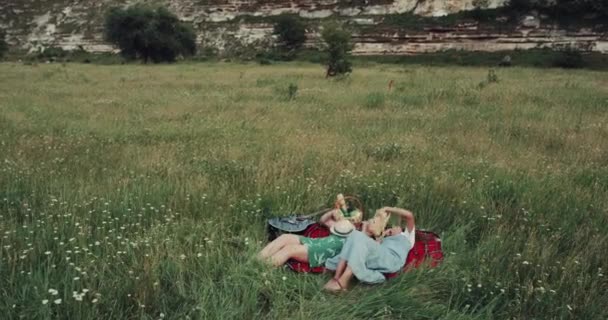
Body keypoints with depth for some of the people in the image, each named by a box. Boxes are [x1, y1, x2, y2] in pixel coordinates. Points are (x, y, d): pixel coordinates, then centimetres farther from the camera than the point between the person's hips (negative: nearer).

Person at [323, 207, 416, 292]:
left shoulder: (407, 235, 32)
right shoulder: (384, 240, 43)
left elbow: (409, 215, 13)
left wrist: (387, 209, 17)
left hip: (392, 260, -5)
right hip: (376, 260, 5)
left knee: (360, 238, -26)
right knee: (355, 235, -17)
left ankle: (343, 282, -42)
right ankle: (336, 277, -33)